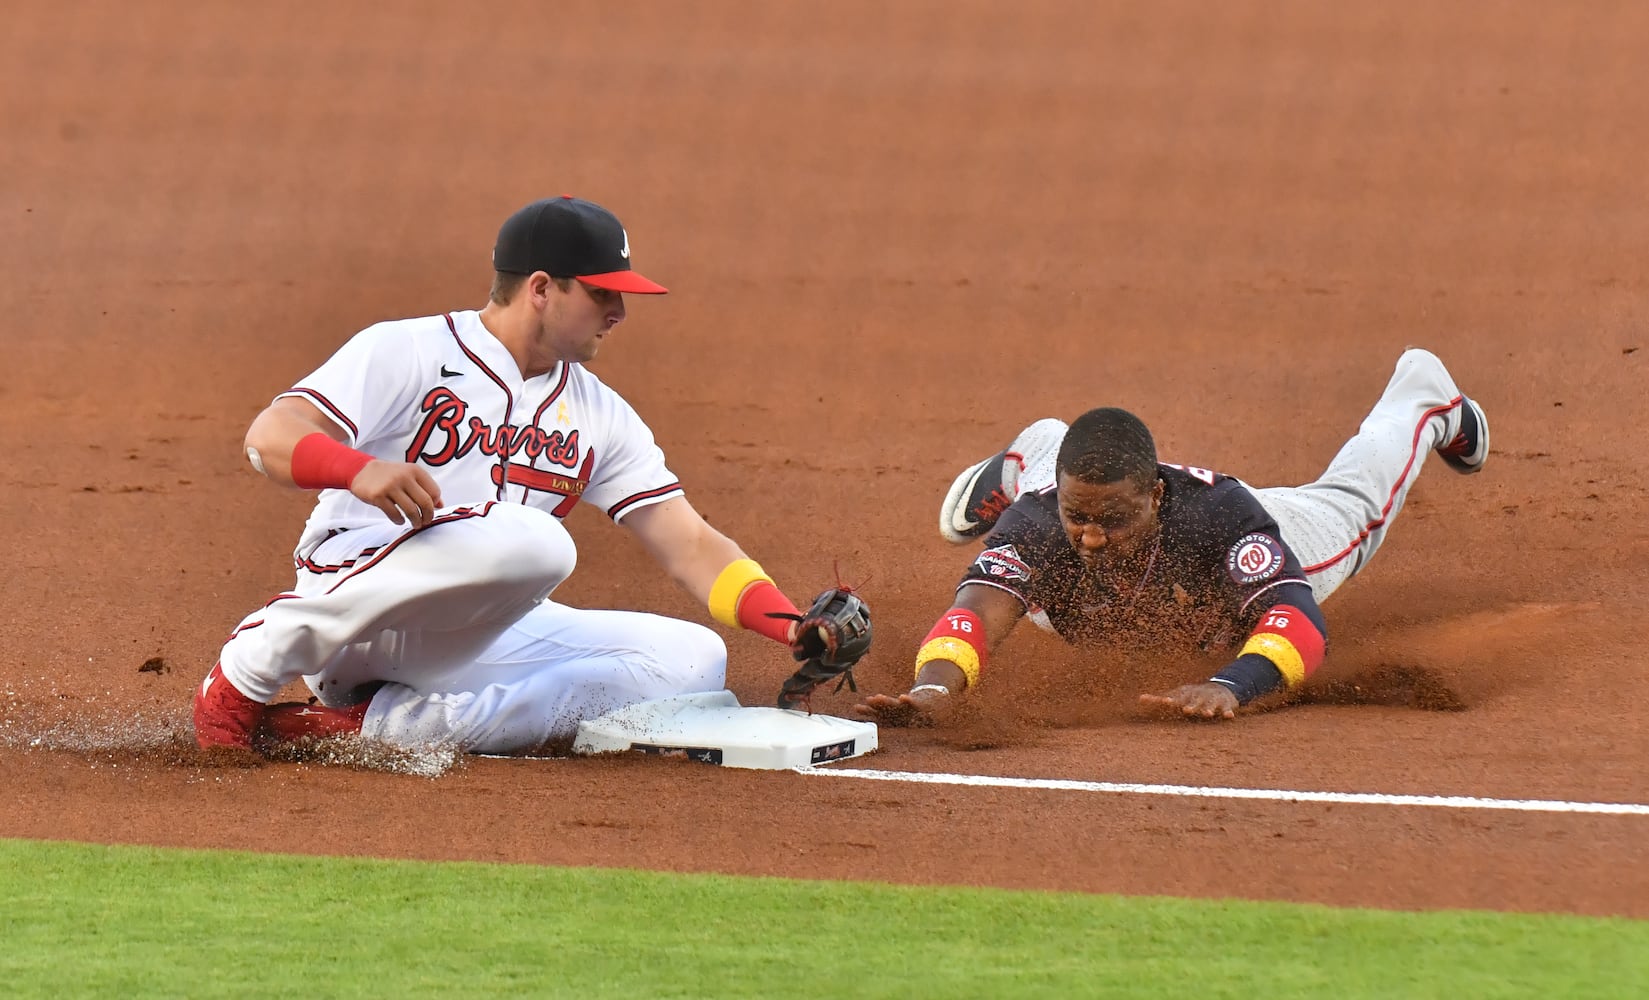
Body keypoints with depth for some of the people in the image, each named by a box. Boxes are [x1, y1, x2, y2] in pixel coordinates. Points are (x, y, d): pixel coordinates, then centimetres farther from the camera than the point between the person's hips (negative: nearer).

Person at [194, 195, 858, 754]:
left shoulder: (600, 415, 17)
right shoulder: (407, 353, -2)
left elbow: (689, 545, 11)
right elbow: (269, 437, -13)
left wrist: (792, 628, -6)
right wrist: (360, 469, -35)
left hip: (481, 643, 7)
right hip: (353, 598, -7)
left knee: (691, 659, -13)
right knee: (531, 539, -35)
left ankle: (383, 723, -20)